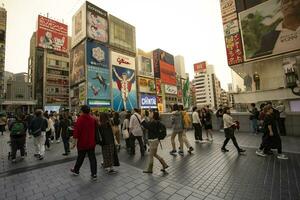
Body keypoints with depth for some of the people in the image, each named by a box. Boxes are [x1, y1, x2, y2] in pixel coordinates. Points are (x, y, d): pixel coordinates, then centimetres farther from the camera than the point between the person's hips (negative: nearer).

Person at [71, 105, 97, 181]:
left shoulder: (80, 120, -15)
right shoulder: (93, 119, -2)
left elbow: (76, 132, -15)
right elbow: (95, 130, 10)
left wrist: (74, 142, -8)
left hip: (82, 143, -2)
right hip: (91, 143, 3)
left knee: (80, 157, 17)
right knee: (92, 158, 7)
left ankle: (76, 171, 39)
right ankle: (94, 174, 10)